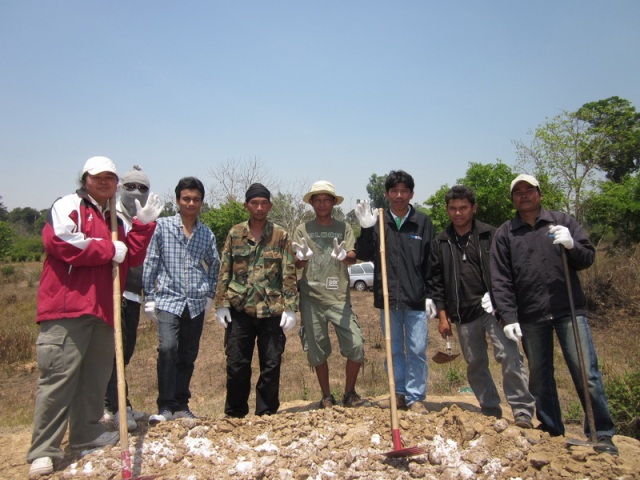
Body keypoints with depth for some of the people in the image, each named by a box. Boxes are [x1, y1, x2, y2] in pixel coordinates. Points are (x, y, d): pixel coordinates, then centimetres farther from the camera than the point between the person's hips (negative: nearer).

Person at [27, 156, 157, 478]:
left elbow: (131, 258, 13)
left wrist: (143, 225, 2)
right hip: (67, 308, -7)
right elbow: (59, 241, -17)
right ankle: (43, 451, 1)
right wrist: (109, 249, -11)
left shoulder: (117, 220, 21)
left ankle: (86, 433, 27)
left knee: (95, 376, 13)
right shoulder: (67, 206, 0)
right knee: (58, 378, -6)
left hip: (103, 309, 7)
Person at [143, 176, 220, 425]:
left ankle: (181, 405, 22)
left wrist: (210, 294, 14)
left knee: (188, 356, 9)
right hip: (168, 300, -3)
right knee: (167, 348, -20)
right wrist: (149, 297, -2)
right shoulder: (162, 226, -1)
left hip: (196, 304, 3)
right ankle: (165, 406, -9)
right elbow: (150, 263, 1)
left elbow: (214, 265, 22)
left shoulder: (207, 233, 8)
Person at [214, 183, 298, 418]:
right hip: (240, 309, 1)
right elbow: (224, 271, 7)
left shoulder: (281, 235, 2)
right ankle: (235, 414, 25)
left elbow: (289, 274, 0)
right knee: (236, 364, 7)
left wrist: (290, 308, -5)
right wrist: (221, 304, 0)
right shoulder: (235, 233, 6)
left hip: (272, 310, -1)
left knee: (271, 365, 5)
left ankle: (266, 414, 22)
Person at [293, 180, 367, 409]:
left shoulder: (344, 228, 6)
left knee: (356, 346, -6)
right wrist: (302, 257, -22)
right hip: (311, 298, 1)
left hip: (339, 298, 0)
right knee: (317, 352, 7)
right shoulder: (303, 230, 7)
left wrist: (343, 256, -29)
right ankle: (326, 397, 26)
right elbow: (296, 265, 1)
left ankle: (349, 393, 17)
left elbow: (353, 257, -6)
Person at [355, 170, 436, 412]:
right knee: (394, 350, 13)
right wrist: (366, 230, -15)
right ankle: (399, 393, 27)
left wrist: (431, 295, -1)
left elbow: (431, 263, 3)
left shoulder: (423, 222, 1)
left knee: (417, 350, 4)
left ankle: (415, 397, 18)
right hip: (387, 298, 1)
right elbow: (363, 255, 0)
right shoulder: (378, 222, 2)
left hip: (416, 298, -1)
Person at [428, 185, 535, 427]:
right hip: (463, 315, 3)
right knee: (475, 365, 11)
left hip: (493, 308, -3)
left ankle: (522, 411, -3)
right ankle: (491, 412, 25)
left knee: (509, 356, -15)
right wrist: (443, 315, 3)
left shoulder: (490, 235, 1)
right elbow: (436, 282, 7)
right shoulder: (440, 243, 7)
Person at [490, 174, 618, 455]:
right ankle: (551, 430, 23)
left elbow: (588, 258, 6)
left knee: (586, 372, -2)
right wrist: (509, 317, -7)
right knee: (539, 375, 9)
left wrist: (571, 245, -16)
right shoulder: (504, 234, 6)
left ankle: (602, 434, 13)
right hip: (530, 316, 1)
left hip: (569, 310, -1)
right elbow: (500, 279, 1)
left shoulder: (563, 221, 7)